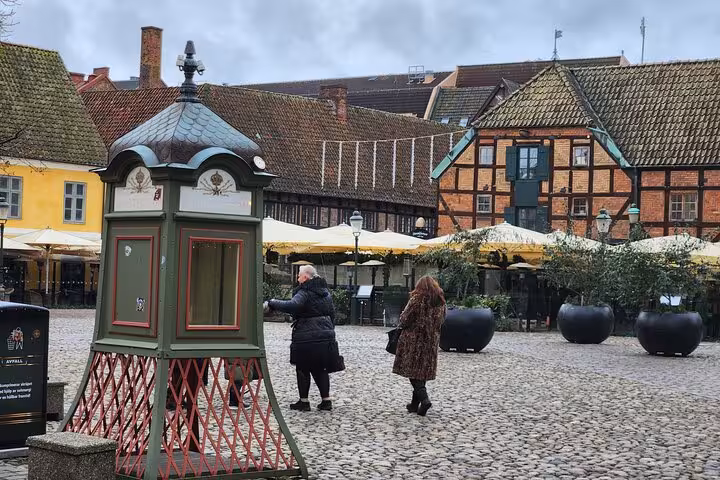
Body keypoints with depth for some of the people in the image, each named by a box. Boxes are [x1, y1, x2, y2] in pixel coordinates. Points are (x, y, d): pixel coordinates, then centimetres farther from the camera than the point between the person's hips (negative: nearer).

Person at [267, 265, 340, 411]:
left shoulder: (304, 293, -14)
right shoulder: (325, 292, 13)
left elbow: (292, 306, -32)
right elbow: (332, 313, 20)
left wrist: (272, 303, -24)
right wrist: (330, 331, 27)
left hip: (306, 338, -7)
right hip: (326, 337, 7)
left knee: (303, 369, 6)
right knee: (320, 369, 15)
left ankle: (304, 401, 9)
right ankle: (326, 400, 11)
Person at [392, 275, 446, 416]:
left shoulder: (417, 299, -13)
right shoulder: (440, 301, 5)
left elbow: (405, 319, -11)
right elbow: (441, 320, 14)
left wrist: (402, 325, 9)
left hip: (414, 338, -5)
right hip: (431, 341, 5)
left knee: (413, 370, -1)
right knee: (422, 371, 11)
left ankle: (424, 399, -18)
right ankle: (415, 404, 16)